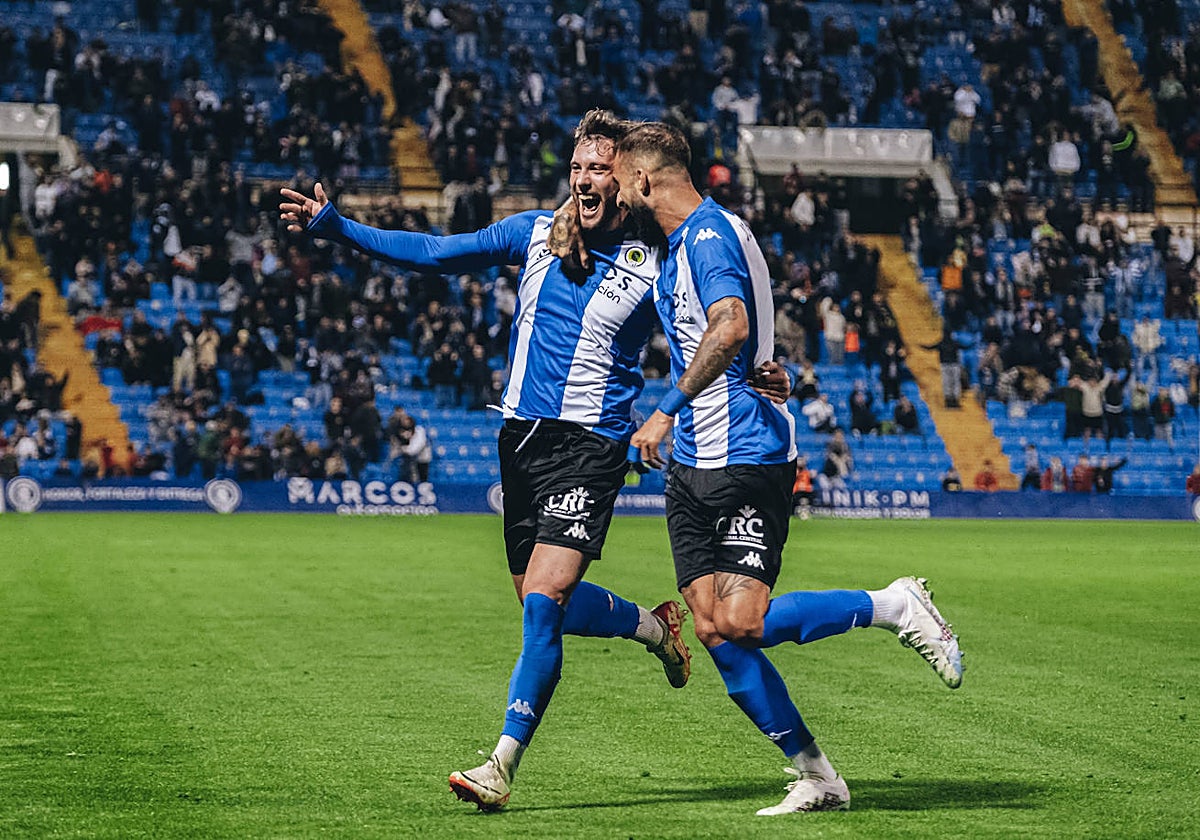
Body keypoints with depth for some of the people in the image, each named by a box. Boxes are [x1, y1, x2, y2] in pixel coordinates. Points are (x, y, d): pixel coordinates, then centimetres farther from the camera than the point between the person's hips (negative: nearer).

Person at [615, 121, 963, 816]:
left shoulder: (710, 234, -12)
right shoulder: (682, 243, 20)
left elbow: (731, 326, -30)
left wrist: (668, 410, -26)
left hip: (746, 459, -10)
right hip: (695, 465, 10)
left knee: (742, 623, -18)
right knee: (714, 630, -1)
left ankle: (896, 606, 3)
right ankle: (816, 777, 4)